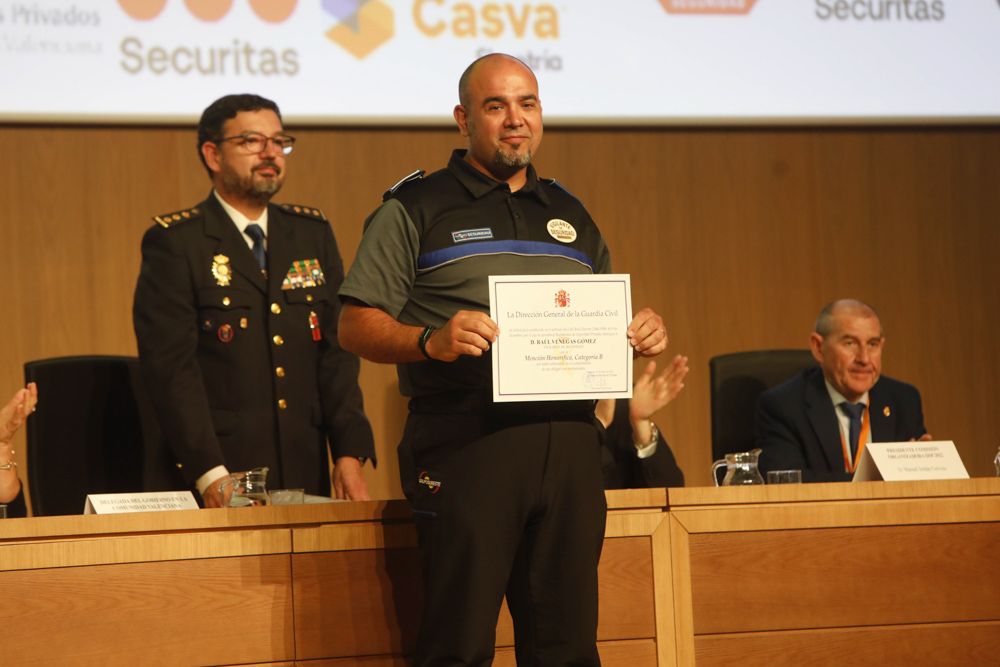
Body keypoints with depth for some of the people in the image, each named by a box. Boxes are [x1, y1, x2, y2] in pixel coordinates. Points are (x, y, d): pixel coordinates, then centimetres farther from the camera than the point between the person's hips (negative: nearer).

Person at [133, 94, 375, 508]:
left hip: (306, 473, 4)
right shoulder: (174, 243, -1)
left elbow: (337, 350, 10)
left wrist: (350, 455, -3)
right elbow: (170, 366, -9)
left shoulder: (313, 234, 15)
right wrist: (209, 474, -19)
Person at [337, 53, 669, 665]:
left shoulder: (570, 215, 22)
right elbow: (356, 325, -1)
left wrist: (645, 332, 5)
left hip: (569, 445, 5)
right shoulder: (416, 209, 5)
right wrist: (431, 340, -19)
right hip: (466, 446, -5)